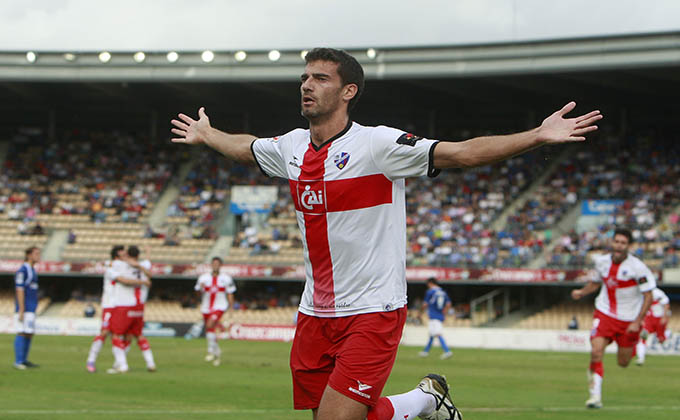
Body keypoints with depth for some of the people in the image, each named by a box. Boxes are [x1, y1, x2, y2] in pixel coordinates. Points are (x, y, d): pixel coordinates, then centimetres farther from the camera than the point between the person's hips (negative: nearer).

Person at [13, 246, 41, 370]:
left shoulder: (32, 270, 17)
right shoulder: (22, 270, -12)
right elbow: (19, 290, -17)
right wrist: (21, 311, -21)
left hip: (31, 309, 10)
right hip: (23, 308, -10)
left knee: (30, 333, 10)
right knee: (22, 333, -12)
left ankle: (24, 360, 15)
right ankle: (18, 361, -12)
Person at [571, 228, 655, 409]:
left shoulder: (637, 267, -17)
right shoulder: (602, 261, -4)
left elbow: (648, 295, -12)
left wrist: (638, 322, -17)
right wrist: (581, 292, -4)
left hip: (629, 319, -2)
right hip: (605, 313, 2)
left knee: (623, 363, 9)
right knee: (596, 352, -20)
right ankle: (596, 396, -14)